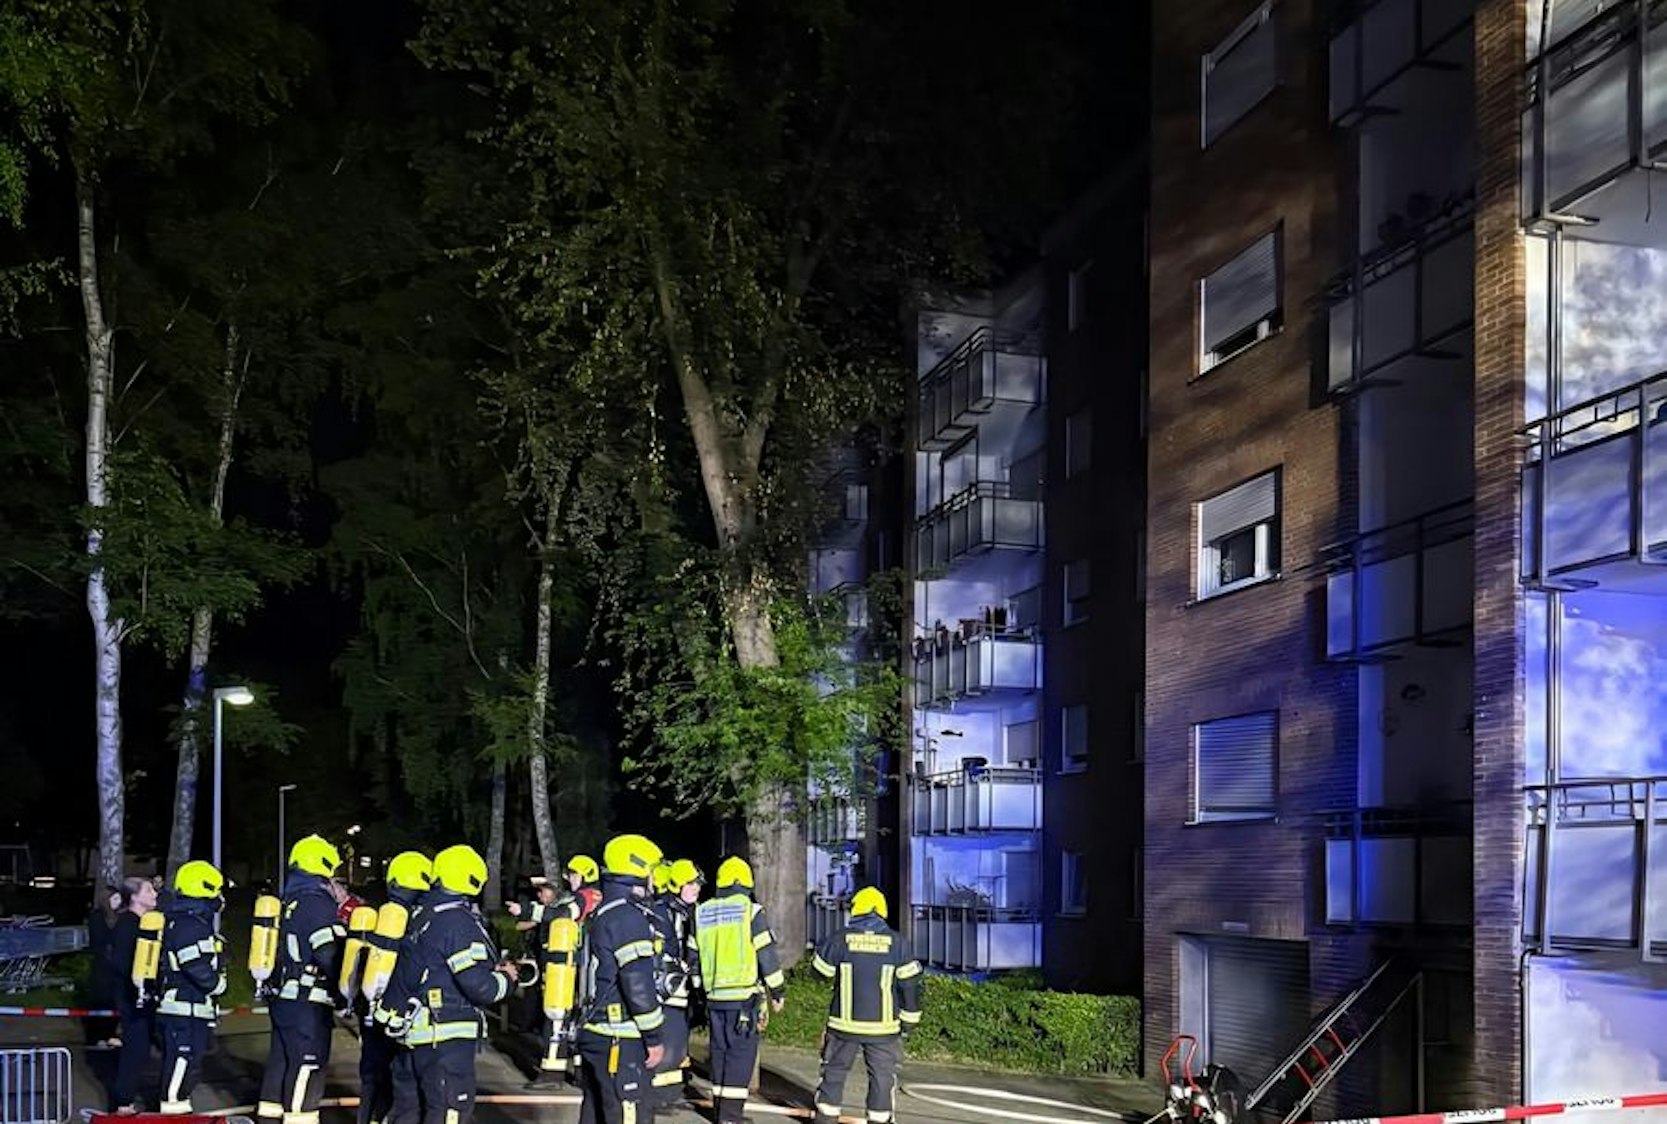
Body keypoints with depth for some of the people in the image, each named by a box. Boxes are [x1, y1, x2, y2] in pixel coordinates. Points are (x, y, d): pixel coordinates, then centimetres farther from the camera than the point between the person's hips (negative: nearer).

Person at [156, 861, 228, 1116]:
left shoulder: (177, 921, 18)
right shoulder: (190, 925, -17)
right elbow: (198, 967, -23)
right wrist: (218, 985, -7)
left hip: (180, 1009, 11)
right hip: (186, 1011, -11)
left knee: (186, 1063, 16)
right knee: (183, 1060, -7)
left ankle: (178, 1108, 23)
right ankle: (173, 1108, -4)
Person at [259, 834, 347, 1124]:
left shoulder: (289, 900, 14)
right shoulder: (318, 902, -15)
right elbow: (332, 955, -20)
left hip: (283, 998, 9)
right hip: (308, 1003, -9)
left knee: (281, 1060, 16)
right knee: (307, 1066, -6)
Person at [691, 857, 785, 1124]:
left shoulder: (702, 914, 9)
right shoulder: (751, 912, -7)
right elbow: (767, 956, -7)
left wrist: (701, 991, 25)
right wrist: (778, 992, 4)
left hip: (714, 997, 5)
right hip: (745, 996, -5)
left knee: (720, 1052, 14)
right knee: (741, 1054, -4)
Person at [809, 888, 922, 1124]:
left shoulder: (840, 939, -6)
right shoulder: (895, 942, -4)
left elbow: (819, 969, 8)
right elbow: (910, 983, -2)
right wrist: (908, 1020, 6)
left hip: (844, 1022, 0)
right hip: (882, 1025, 0)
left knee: (835, 1069, 14)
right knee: (882, 1074, 9)